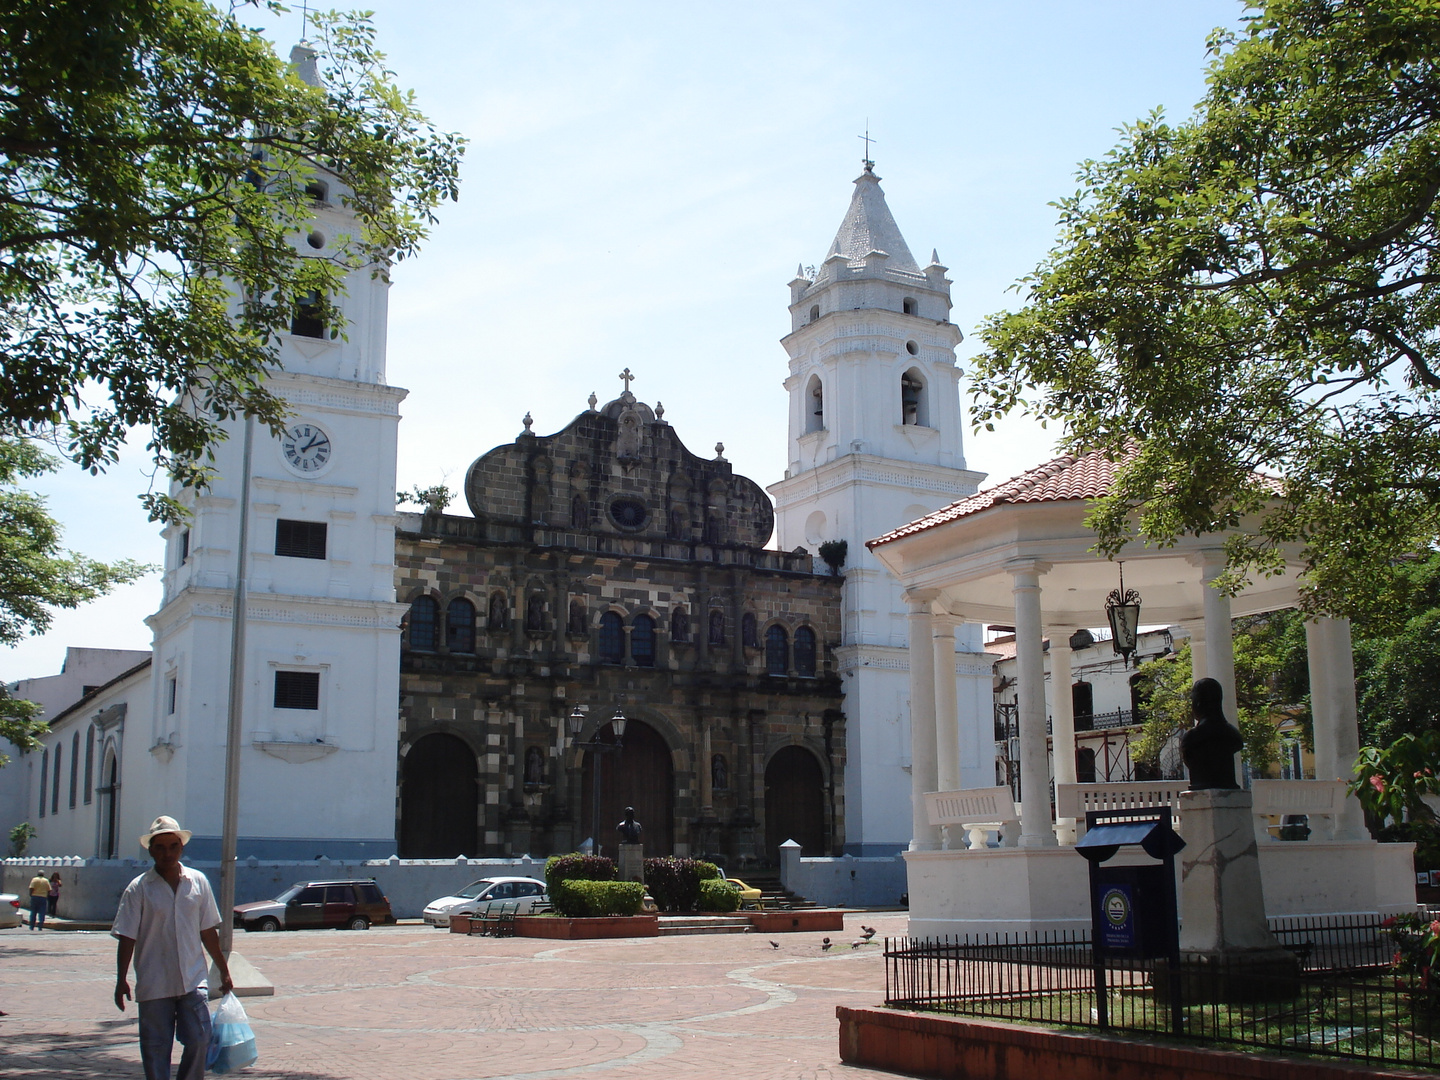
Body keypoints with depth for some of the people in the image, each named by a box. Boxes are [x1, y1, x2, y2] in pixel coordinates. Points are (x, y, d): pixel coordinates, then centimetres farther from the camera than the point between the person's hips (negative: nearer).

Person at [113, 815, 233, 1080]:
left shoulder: (198, 882, 5)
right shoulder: (138, 889, -2)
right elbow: (127, 938, -3)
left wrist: (223, 970, 12)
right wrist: (121, 980, -10)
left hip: (194, 980, 2)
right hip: (154, 985, -1)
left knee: (199, 1040, -5)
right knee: (156, 1048, 5)